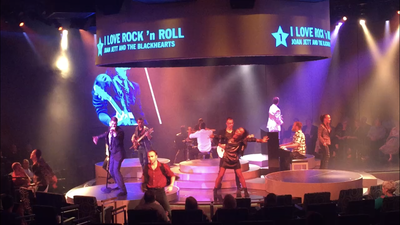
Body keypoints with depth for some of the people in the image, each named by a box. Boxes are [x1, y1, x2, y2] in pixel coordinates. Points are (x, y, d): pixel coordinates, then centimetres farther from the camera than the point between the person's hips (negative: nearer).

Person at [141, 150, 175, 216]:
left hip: (160, 190, -3)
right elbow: (144, 175, 27)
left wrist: (171, 185, -5)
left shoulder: (163, 167, -6)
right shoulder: (147, 168, 3)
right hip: (150, 191, 3)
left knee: (167, 209, -2)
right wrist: (143, 184, 16)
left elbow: (172, 175, 6)